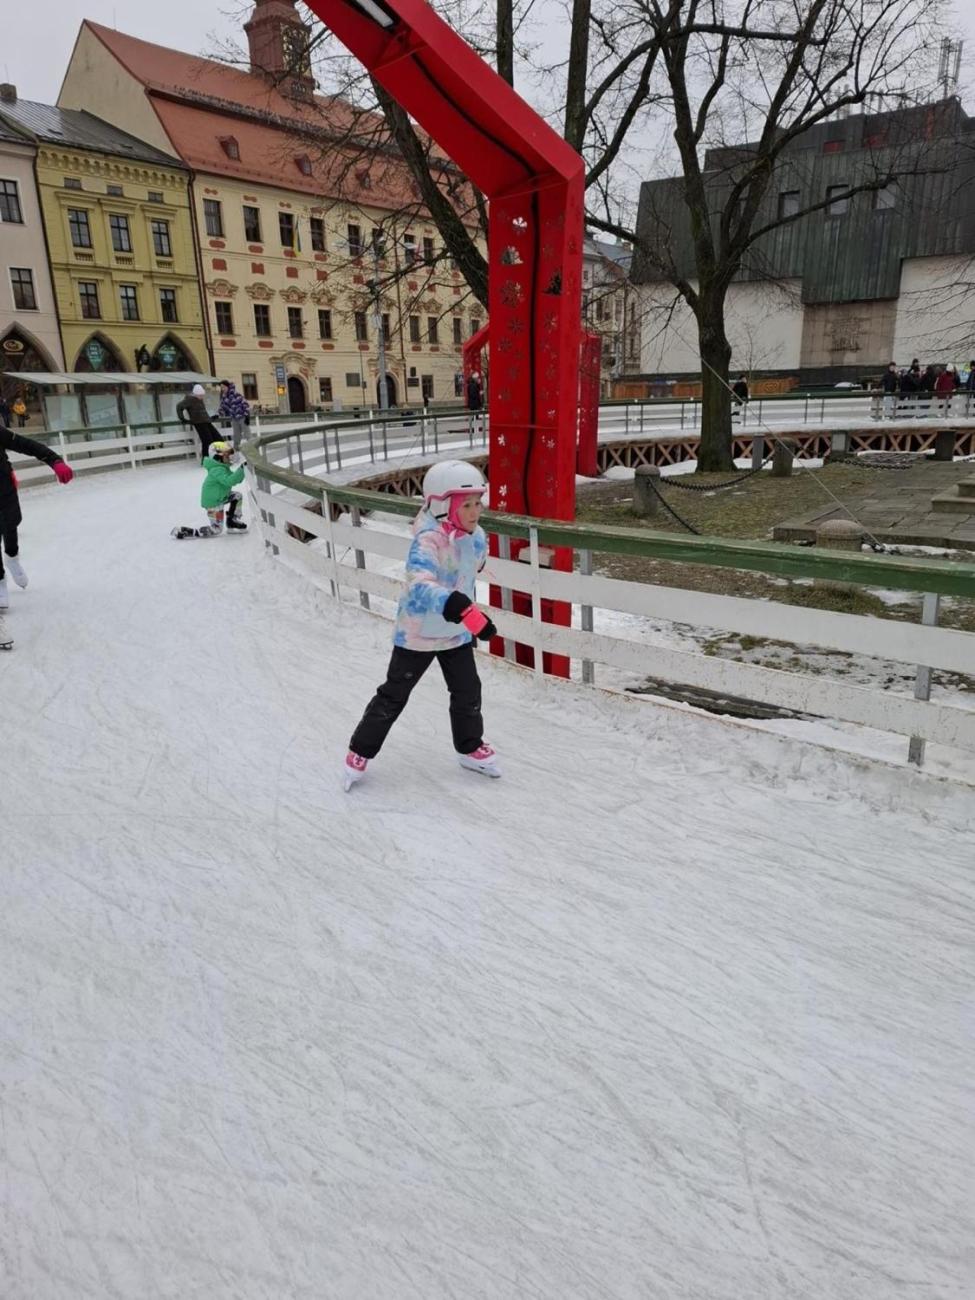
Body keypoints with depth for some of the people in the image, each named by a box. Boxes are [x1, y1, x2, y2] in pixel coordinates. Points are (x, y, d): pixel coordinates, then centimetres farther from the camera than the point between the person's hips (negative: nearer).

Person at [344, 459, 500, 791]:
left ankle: (470, 747, 35)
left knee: (468, 692, 12)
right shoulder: (427, 542, -31)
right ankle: (360, 752, 25)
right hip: (418, 633, -6)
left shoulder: (476, 537, -7)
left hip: (457, 633, 6)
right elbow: (420, 587, -47)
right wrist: (469, 613, -57)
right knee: (393, 696, 7)